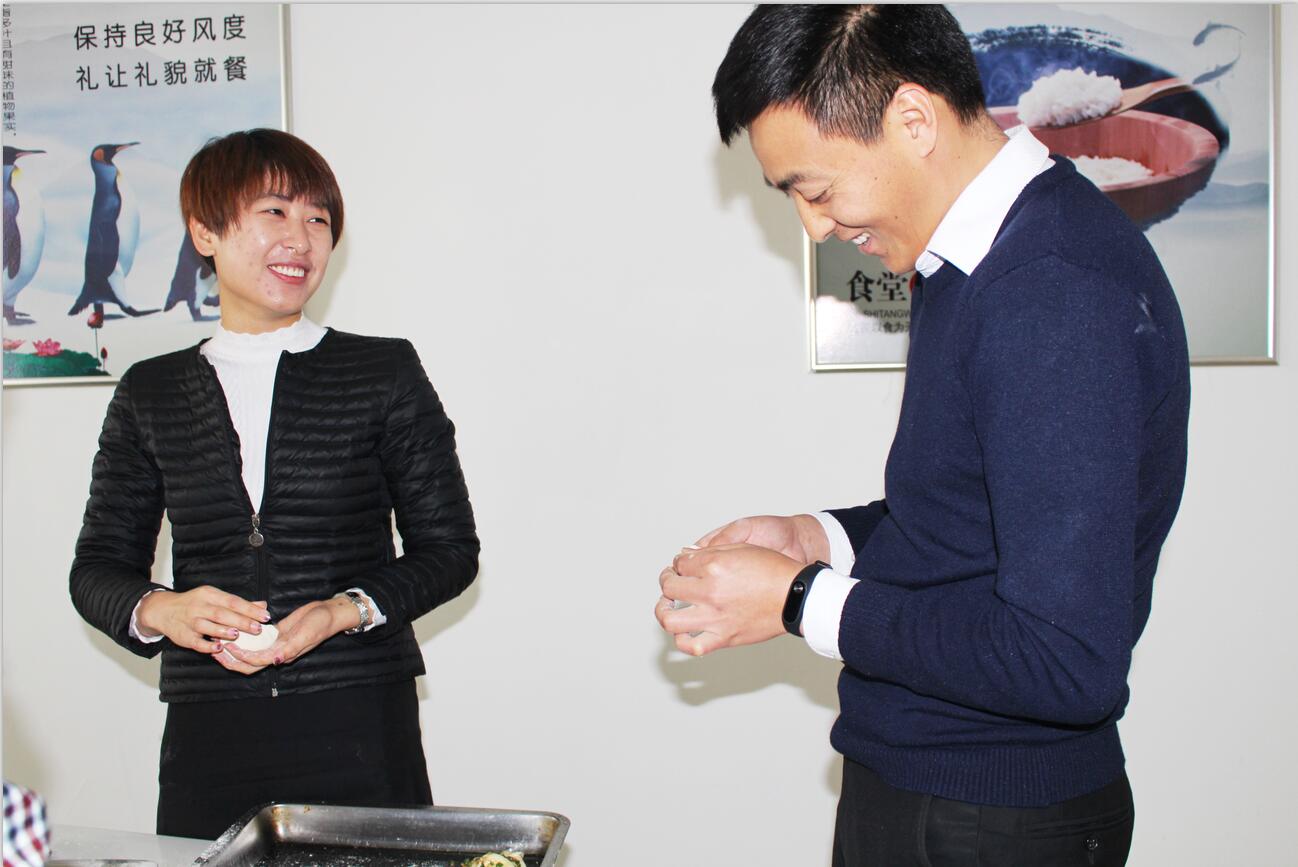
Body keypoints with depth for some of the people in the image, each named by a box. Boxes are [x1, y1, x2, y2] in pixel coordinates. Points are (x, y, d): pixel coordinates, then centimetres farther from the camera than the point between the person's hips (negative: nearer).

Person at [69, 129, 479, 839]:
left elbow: (449, 548, 4)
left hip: (360, 727, -1)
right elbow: (98, 568, 12)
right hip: (207, 741, 2)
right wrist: (160, 611, -10)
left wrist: (344, 611, -13)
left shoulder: (384, 373, 4)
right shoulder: (149, 395, 10)